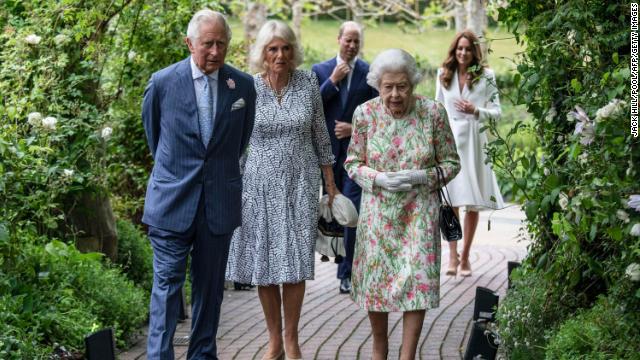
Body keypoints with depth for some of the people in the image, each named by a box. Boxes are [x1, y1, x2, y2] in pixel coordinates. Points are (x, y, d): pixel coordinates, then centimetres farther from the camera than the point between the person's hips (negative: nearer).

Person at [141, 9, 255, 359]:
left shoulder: (243, 85, 0)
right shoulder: (162, 82, -5)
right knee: (167, 282, -3)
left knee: (210, 285, 10)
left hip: (220, 201, 2)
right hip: (173, 199, -2)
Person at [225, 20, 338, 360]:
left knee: (295, 264, 0)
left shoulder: (308, 83, -1)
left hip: (300, 184, 0)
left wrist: (331, 184, 9)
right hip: (260, 185, 0)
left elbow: (321, 136, 7)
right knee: (263, 265, 4)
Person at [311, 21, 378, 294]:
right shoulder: (320, 70, 6)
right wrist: (333, 81, -10)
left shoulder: (370, 73, 1)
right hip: (328, 149, 2)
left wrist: (355, 128, -11)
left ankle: (346, 272, -5)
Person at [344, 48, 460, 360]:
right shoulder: (365, 113, -7)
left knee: (418, 280, -5)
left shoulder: (433, 112, -10)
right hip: (378, 211, 1)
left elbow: (451, 163, -1)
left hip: (419, 211, -1)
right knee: (375, 278, 8)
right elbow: (352, 162, 2)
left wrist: (421, 176, -19)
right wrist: (379, 179, -16)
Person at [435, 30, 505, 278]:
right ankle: (453, 255, -2)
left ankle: (465, 255, 13)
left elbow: (496, 112, 3)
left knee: (473, 204, 3)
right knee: (451, 201, -6)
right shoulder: (443, 75, 10)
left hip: (474, 142, -1)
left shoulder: (486, 76, 2)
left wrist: (476, 111, -15)